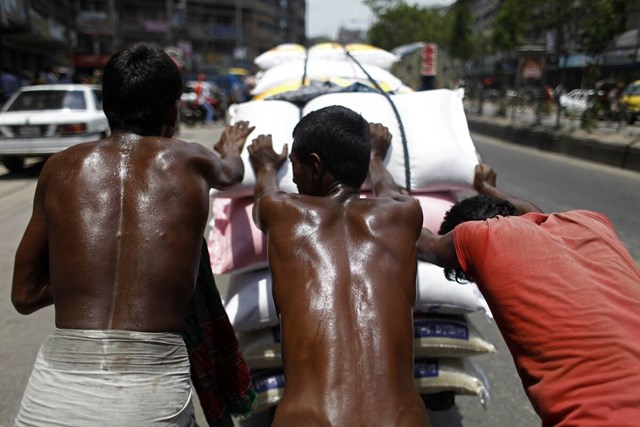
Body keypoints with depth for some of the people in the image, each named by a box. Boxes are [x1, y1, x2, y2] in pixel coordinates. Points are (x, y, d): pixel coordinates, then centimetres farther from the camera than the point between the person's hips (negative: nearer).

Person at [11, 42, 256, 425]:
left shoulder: (62, 167, 5)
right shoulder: (190, 161, 4)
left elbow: (25, 296, 13)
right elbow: (231, 173, 31)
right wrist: (231, 148, 52)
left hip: (54, 395, 1)